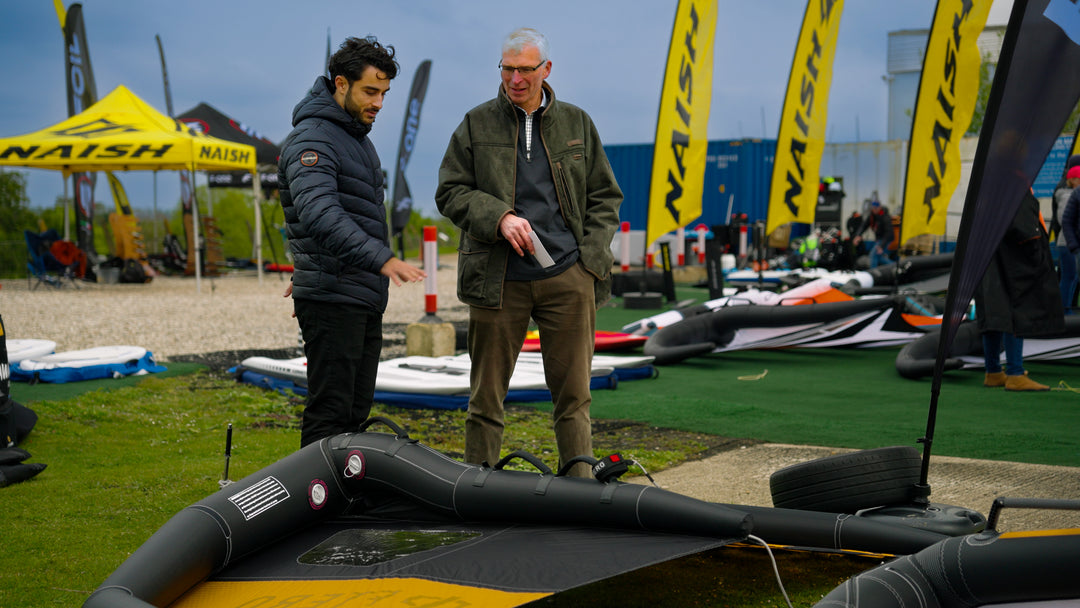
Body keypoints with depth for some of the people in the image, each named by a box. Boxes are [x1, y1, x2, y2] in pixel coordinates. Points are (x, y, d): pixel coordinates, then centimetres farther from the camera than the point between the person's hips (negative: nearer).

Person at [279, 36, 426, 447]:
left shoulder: (357, 136, 18)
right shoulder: (312, 139, -13)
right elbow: (320, 213, -29)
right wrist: (382, 259, -38)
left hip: (365, 298, 9)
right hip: (332, 302, -9)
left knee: (355, 413, 11)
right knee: (329, 414, -8)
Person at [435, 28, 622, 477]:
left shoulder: (577, 124, 14)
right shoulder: (477, 124, 9)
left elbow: (605, 196, 16)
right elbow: (450, 192, 5)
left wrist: (590, 256, 3)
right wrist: (499, 217, -12)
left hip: (568, 276, 1)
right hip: (497, 279, -1)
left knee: (573, 394, 2)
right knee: (486, 396, 3)